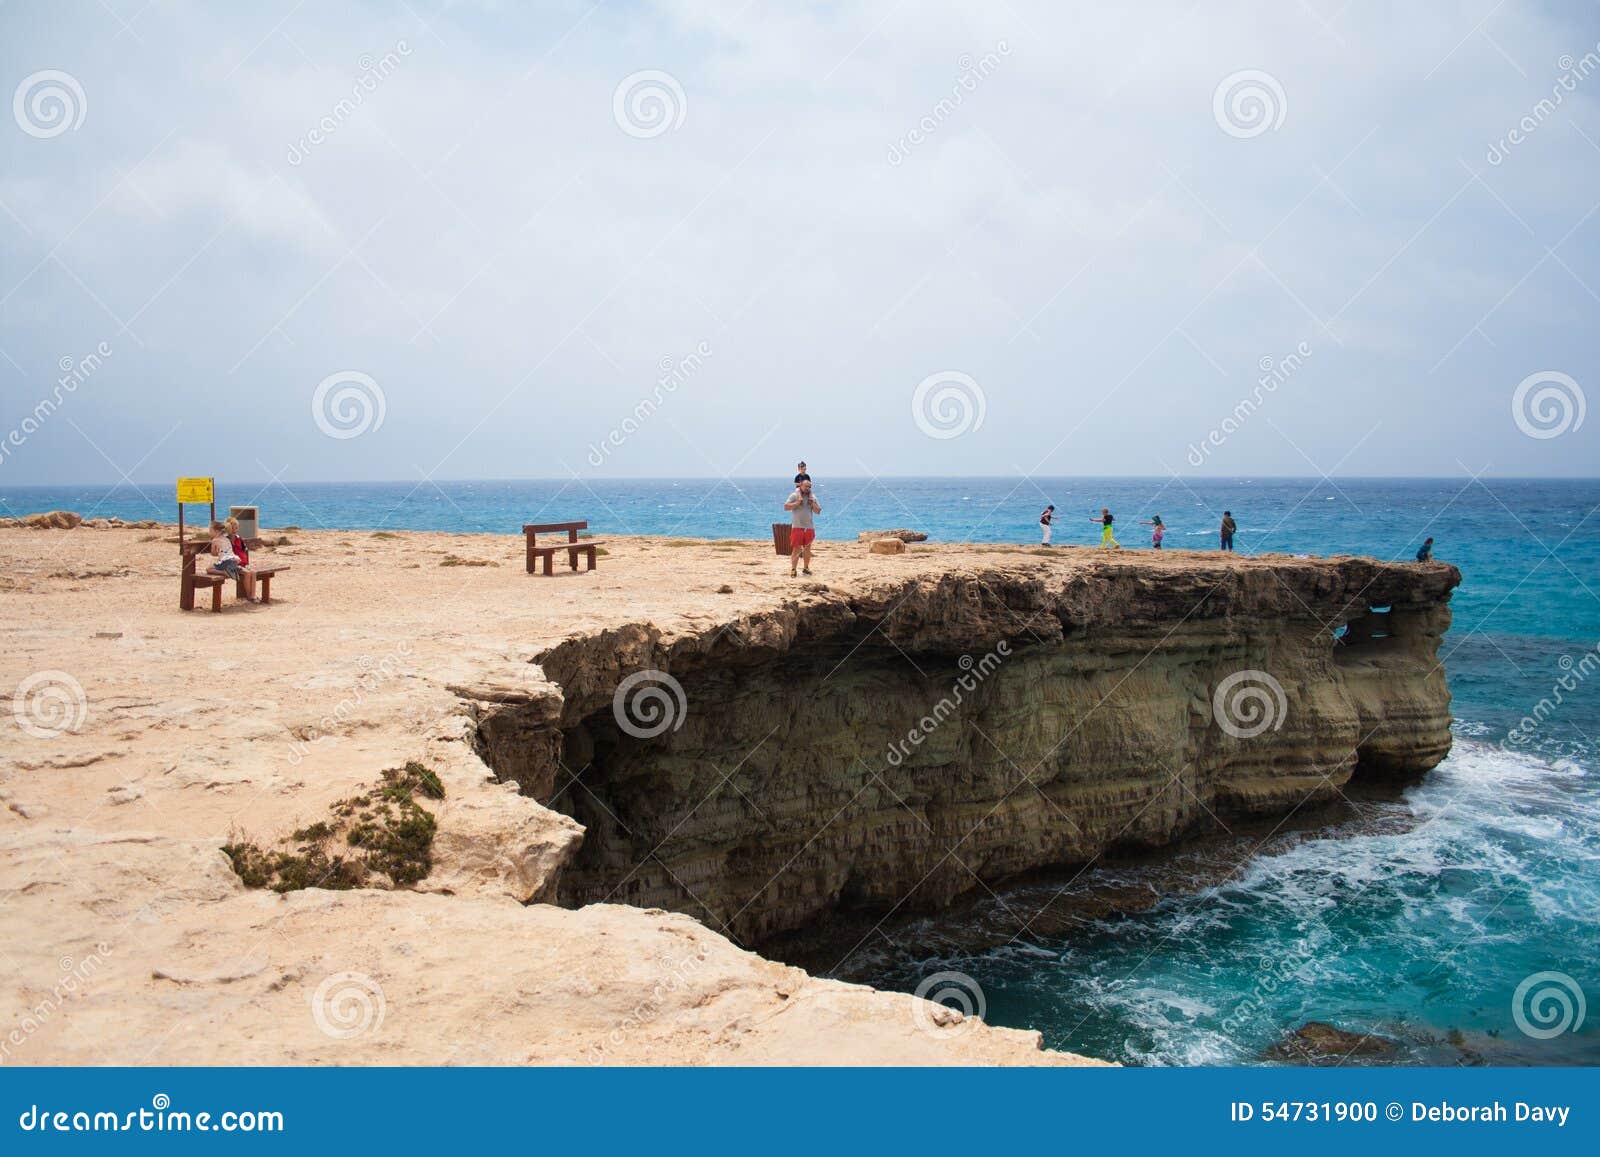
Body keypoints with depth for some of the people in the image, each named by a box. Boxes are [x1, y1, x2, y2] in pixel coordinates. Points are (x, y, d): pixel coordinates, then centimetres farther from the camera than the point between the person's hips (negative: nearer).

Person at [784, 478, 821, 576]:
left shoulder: (812, 497, 9)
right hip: (797, 527, -4)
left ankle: (806, 568, 20)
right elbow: (786, 507, -13)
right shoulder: (794, 496, -3)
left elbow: (818, 511, 3)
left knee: (807, 549, 10)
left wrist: (811, 501, -6)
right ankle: (793, 569, -1)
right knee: (796, 549, -5)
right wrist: (798, 501, -15)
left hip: (809, 527, 4)